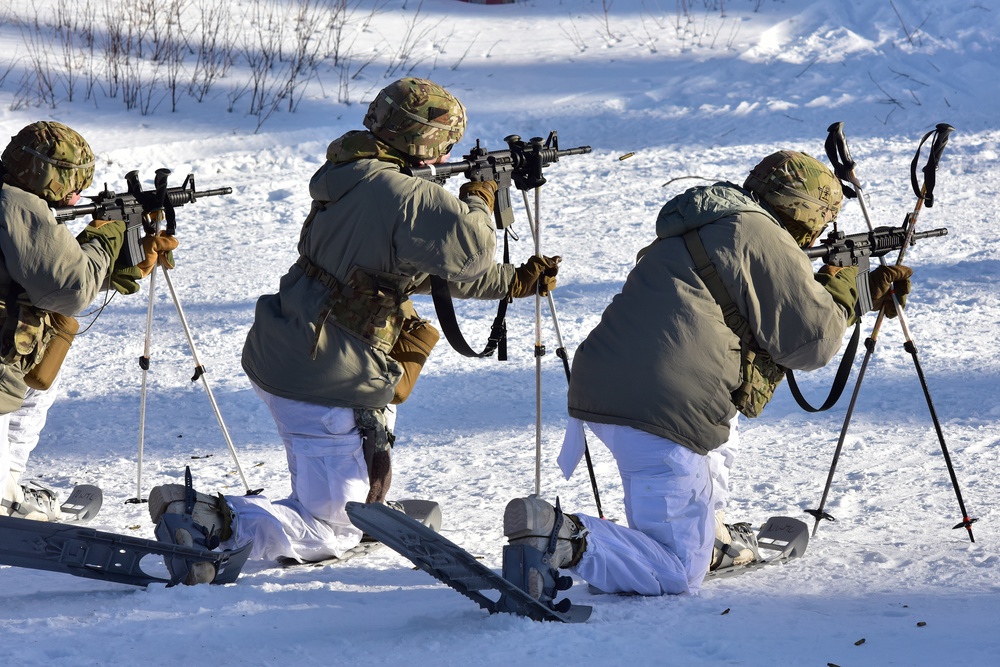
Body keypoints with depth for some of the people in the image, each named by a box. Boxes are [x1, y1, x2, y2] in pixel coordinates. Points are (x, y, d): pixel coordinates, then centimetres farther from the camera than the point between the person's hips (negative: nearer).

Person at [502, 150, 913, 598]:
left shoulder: (709, 228, 25)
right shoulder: (762, 238, -4)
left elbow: (781, 304, 37)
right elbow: (812, 343, -1)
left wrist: (869, 291, 39)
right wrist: (843, 284, 18)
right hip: (660, 409, -10)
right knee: (677, 577, -7)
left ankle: (711, 539, 30)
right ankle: (564, 540, -25)